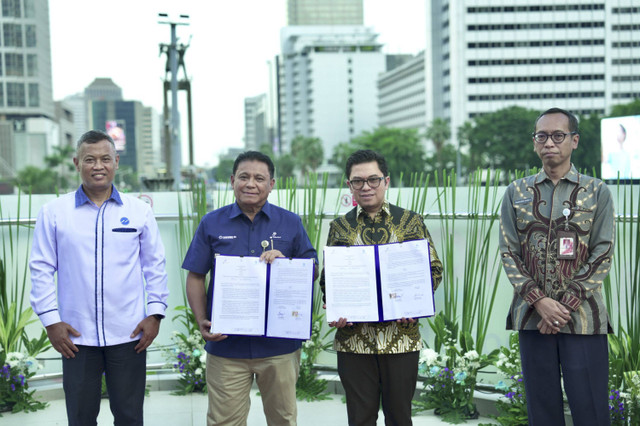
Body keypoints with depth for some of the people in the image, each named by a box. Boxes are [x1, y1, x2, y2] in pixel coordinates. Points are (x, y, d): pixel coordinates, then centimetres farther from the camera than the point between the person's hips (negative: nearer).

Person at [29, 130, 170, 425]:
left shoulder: (139, 212, 3)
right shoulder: (54, 213, 1)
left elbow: (155, 266, 7)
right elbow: (41, 269, 3)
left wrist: (155, 313, 0)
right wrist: (51, 320, -3)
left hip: (129, 334, 0)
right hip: (76, 335, 0)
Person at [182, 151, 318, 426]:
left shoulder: (290, 223, 5)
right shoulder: (212, 223, 5)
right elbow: (195, 277, 6)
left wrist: (284, 262, -15)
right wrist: (202, 322, -7)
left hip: (279, 344, 1)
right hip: (226, 344, 0)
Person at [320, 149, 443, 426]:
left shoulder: (411, 222, 6)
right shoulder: (339, 227, 9)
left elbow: (434, 269, 7)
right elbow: (327, 278, 11)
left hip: (401, 337, 0)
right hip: (354, 338, 1)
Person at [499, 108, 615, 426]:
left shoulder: (597, 192, 5)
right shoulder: (516, 193, 8)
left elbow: (602, 255, -1)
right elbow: (508, 252, 3)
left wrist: (566, 304, -11)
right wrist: (539, 301, -10)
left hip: (582, 317, -2)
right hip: (532, 316, 2)